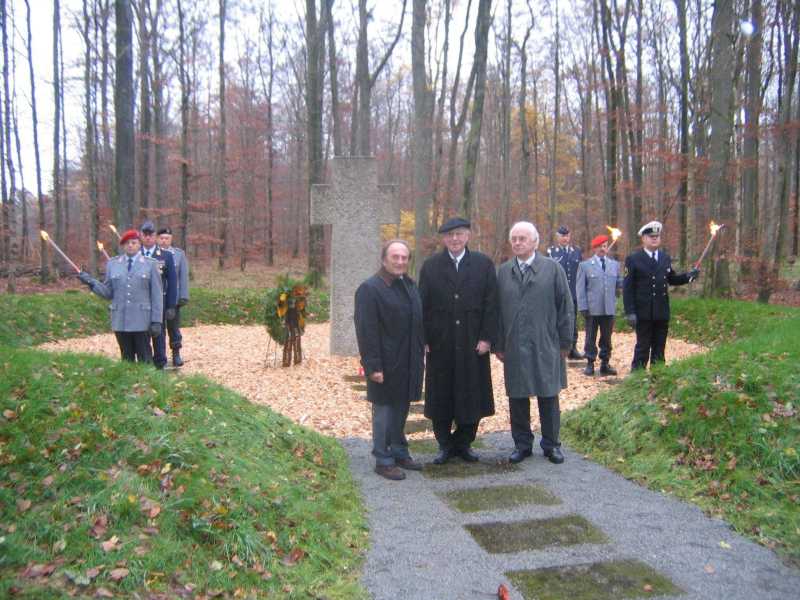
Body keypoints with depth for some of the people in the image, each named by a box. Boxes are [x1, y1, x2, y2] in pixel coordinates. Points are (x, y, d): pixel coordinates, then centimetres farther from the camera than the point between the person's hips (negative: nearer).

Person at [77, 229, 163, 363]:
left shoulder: (150, 264, 3)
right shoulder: (112, 264, 10)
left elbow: (157, 295, 0)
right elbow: (108, 293, 9)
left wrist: (156, 321, -4)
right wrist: (91, 282, -5)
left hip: (141, 321, -2)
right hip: (120, 320, 2)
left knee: (144, 360, 0)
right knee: (127, 358, 10)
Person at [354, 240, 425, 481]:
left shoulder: (410, 285, 11)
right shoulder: (369, 289, -13)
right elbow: (366, 331, -17)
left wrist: (421, 354, 12)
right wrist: (373, 366, -20)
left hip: (409, 363, 7)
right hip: (386, 364, -7)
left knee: (401, 409, 17)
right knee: (384, 411, 4)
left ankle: (399, 452, 30)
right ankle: (383, 460, 15)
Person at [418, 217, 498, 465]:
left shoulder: (484, 264, 3)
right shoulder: (430, 266, 4)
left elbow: (491, 304, 0)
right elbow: (423, 305, 2)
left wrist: (487, 338, -7)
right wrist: (423, 340, -4)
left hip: (473, 344, 0)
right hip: (440, 344, 0)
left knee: (472, 396, 7)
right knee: (441, 396, 7)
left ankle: (464, 442, 24)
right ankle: (445, 445, 21)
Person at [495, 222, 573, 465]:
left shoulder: (553, 268, -1)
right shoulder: (503, 271, 6)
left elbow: (565, 307, 0)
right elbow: (497, 309, 7)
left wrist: (565, 343, -2)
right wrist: (499, 344, 3)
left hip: (545, 345, -2)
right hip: (514, 347, 2)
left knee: (548, 396, 7)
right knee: (517, 397, 8)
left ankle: (551, 444, 22)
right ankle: (522, 444, 22)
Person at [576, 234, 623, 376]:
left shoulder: (615, 265, 12)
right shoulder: (585, 265, 2)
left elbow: (619, 283, 10)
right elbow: (580, 288, -1)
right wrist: (583, 307, -8)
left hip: (609, 309, 3)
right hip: (592, 309, -3)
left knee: (607, 337, 9)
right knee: (591, 337, 4)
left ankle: (605, 363, 19)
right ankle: (590, 364, 13)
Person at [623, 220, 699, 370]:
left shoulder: (666, 258, 12)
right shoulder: (633, 259, -5)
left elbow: (671, 279, 20)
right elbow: (628, 288, -9)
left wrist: (688, 276, 1)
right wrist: (630, 312, -16)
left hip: (662, 312, 5)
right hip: (643, 313, -5)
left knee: (659, 348, 11)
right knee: (642, 347, -1)